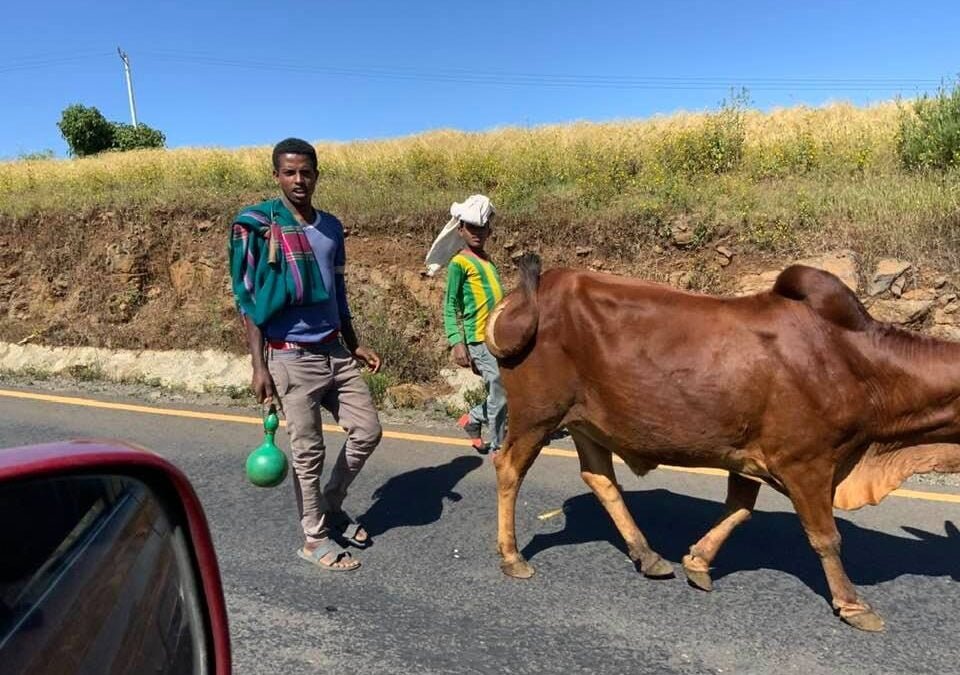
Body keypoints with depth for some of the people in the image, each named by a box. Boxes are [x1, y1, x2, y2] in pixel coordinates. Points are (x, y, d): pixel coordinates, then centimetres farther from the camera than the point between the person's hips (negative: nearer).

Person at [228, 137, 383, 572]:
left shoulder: (331, 226, 9)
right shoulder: (256, 225, -8)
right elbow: (246, 298, -9)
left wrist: (354, 345, 15)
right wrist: (259, 366, -13)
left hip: (335, 352, 6)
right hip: (291, 358, -6)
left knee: (368, 431, 9)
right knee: (308, 451, 3)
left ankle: (331, 507, 32)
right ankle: (315, 538, 23)